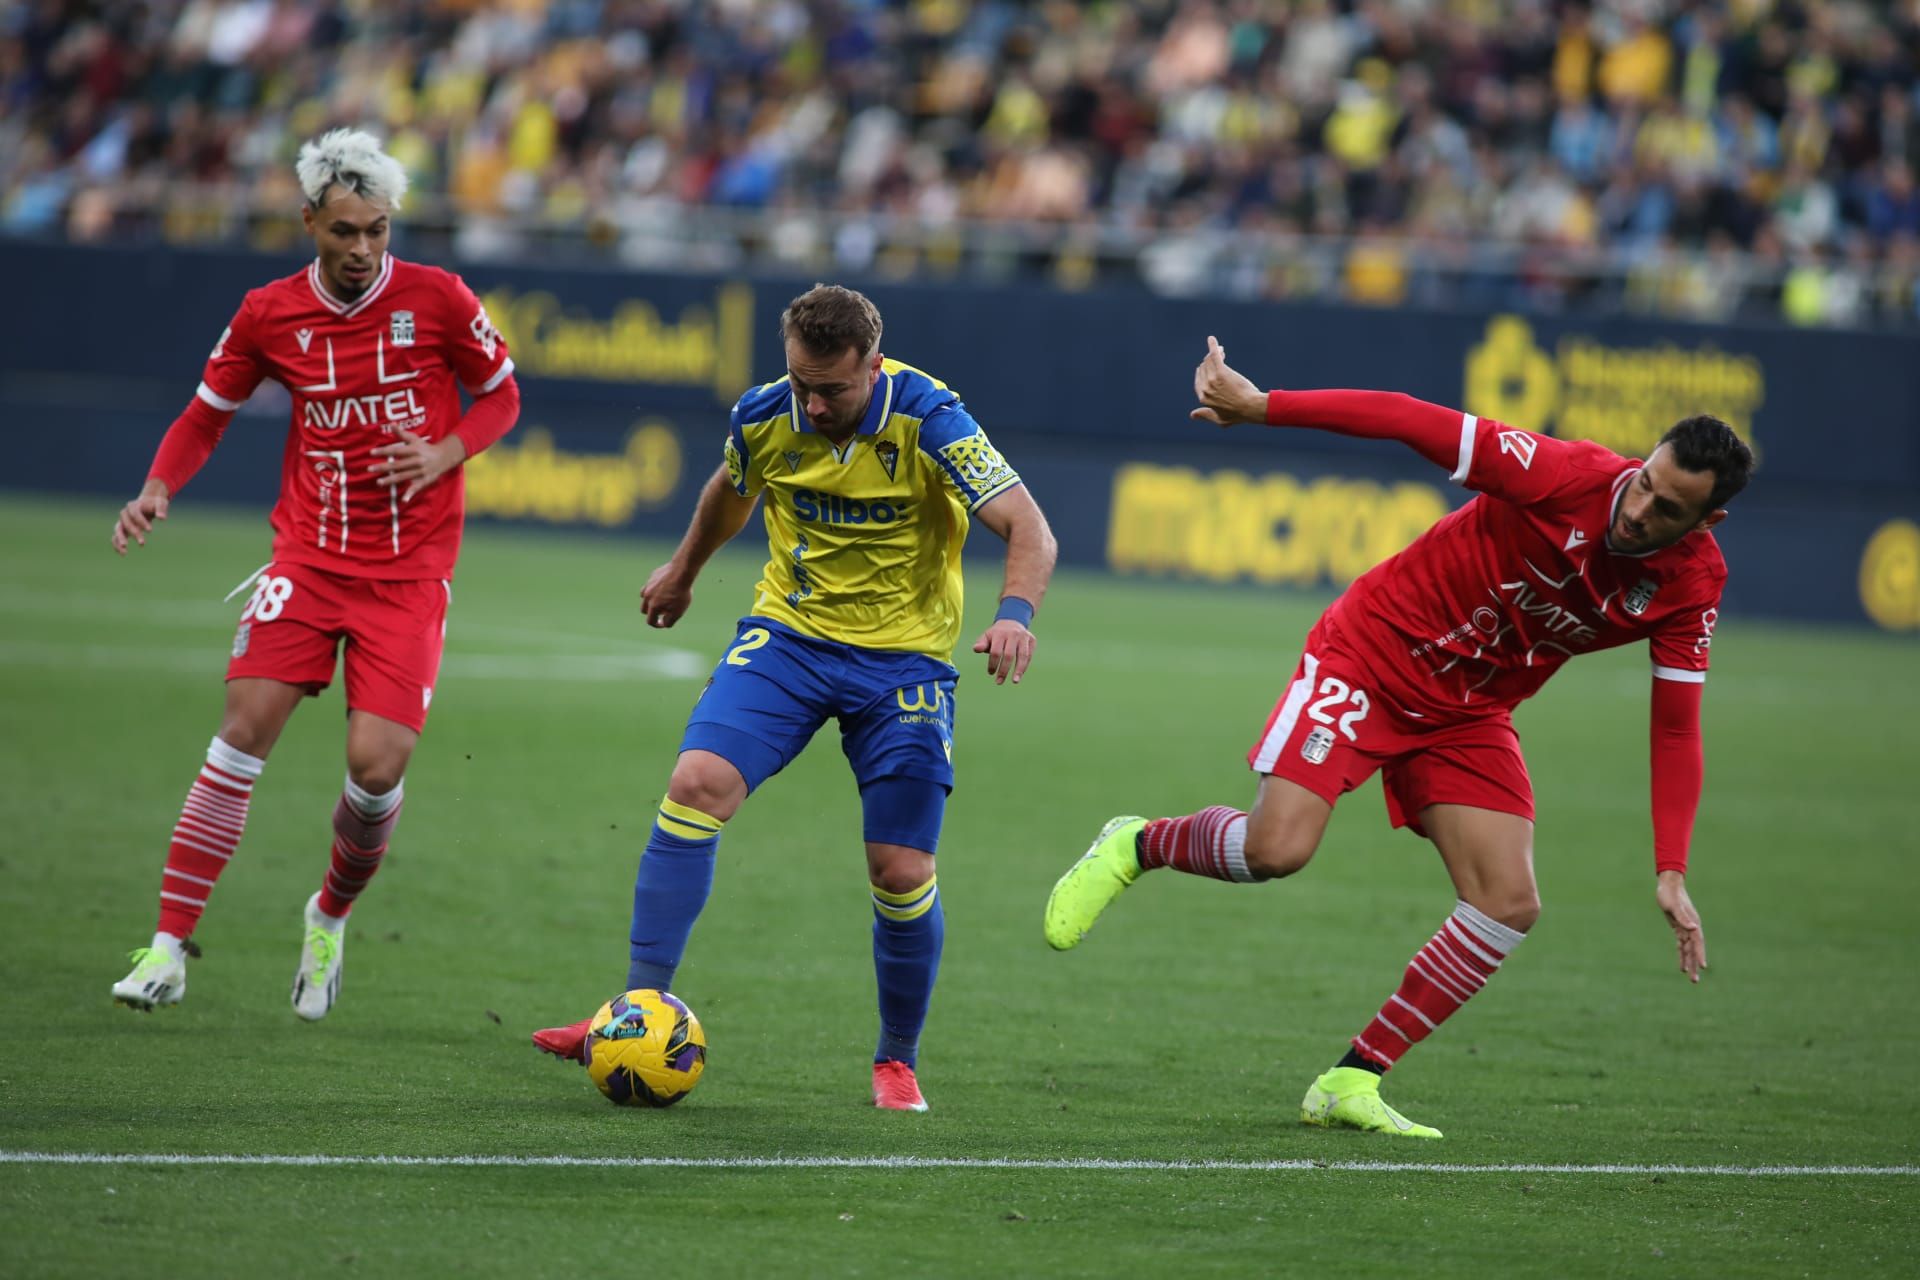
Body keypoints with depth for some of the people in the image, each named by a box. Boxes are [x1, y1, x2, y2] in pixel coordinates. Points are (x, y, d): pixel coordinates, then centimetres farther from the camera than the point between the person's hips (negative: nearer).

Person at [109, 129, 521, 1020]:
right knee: (246, 725, -15)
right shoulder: (269, 315, 0)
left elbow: (500, 396, 8)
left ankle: (332, 916, 20)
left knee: (378, 764, -12)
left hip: (411, 571, -1)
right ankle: (170, 947, -12)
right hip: (309, 554, 1)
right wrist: (158, 491, -7)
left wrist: (446, 453, -11)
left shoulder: (437, 301, -5)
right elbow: (206, 416, 12)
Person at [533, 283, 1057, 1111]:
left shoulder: (926, 421, -20)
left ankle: (897, 1061, 17)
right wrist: (684, 569, 34)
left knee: (904, 875, -7)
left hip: (902, 658, -2)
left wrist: (1014, 613, -45)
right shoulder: (763, 419, -8)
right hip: (787, 635, 3)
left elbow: (1029, 530, -25)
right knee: (696, 784, -20)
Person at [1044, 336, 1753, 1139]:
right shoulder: (1565, 477, -27)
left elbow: (1677, 727, -6)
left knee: (1510, 905, -9)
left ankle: (1351, 1083, 3)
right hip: (1375, 655, -5)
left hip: (1469, 716, 5)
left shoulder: (1693, 586, -12)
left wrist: (1670, 872, -13)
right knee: (1277, 847, -21)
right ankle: (1136, 847, 13)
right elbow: (1417, 423, -24)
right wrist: (1262, 408, -26)